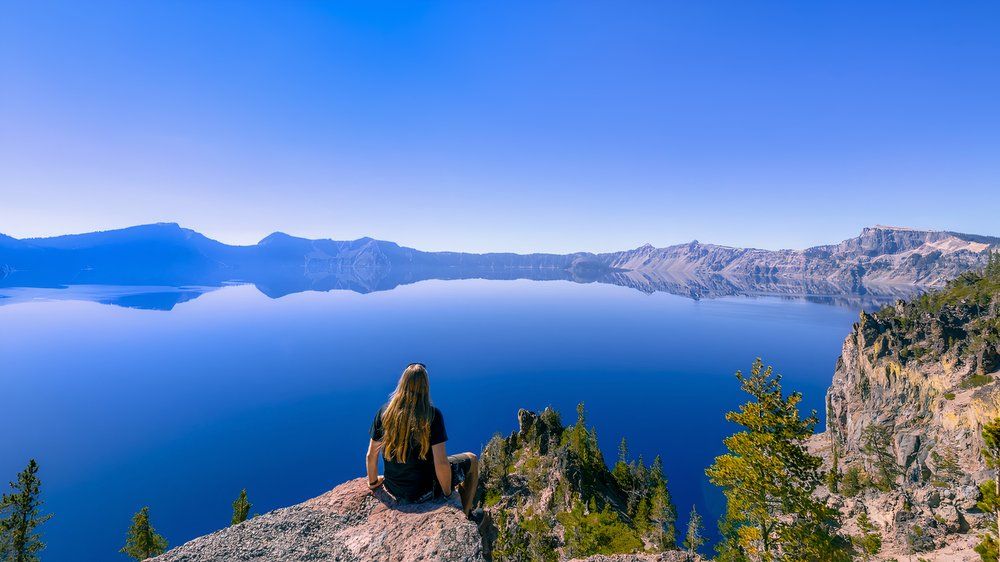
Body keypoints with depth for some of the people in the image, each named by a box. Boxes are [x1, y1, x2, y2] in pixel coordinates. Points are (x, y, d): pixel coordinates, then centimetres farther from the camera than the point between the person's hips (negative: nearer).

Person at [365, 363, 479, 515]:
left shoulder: (384, 412, -11)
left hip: (393, 489, 5)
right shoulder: (432, 414, -23)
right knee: (472, 460, 16)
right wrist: (447, 493, -6)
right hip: (422, 492, -5)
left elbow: (370, 455, -2)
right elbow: (441, 463, -24)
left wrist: (373, 482, 16)